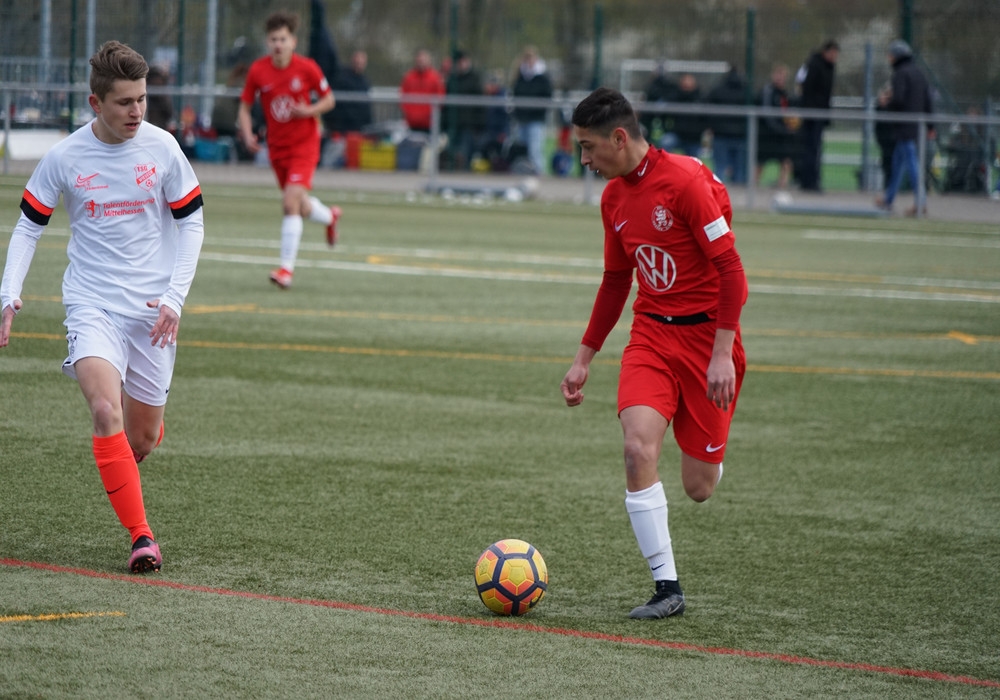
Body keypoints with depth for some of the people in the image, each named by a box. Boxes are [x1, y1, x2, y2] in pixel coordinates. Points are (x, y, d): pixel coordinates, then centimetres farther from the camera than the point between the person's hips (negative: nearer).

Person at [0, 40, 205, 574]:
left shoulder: (161, 148, -4)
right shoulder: (64, 158, -6)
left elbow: (190, 221, 6)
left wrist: (175, 296, -4)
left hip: (152, 309, 2)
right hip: (91, 304, -2)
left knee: (143, 437, 7)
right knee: (106, 410, -25)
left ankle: (120, 469, 46)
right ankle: (140, 536, -22)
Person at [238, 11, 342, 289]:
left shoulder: (307, 68, -11)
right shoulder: (258, 70, -6)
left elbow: (329, 100, 1)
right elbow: (244, 108, 4)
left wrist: (308, 110, -18)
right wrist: (248, 136, -13)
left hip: (304, 143, -4)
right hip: (277, 146, 4)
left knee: (291, 201, -19)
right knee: (301, 207, 14)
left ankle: (287, 268, -15)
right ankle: (330, 217, 51)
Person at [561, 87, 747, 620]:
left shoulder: (686, 181, -17)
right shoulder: (614, 196, 6)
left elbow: (730, 269, -18)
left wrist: (722, 353, -23)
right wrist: (584, 358, 20)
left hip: (706, 334, -5)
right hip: (651, 333, 6)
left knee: (698, 488, -1)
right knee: (638, 449, -19)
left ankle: (708, 454, 39)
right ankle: (667, 588, -15)